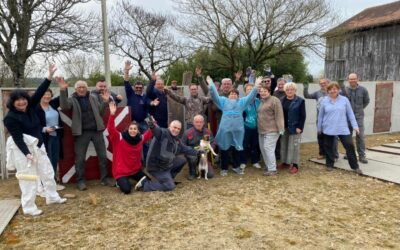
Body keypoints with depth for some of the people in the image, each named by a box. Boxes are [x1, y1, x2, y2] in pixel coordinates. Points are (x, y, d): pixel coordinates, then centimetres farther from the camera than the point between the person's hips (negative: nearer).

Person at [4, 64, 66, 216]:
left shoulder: (30, 107, 1)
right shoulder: (11, 118, -16)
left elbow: (39, 93, -5)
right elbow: (17, 138, -21)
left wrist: (50, 77, -13)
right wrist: (27, 153, -28)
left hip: (38, 146, 7)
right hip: (23, 150, -7)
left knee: (47, 172, 14)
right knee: (28, 177, -2)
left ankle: (52, 197, 31)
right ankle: (28, 208, 10)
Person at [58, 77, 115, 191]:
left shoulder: (93, 98, 12)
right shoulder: (72, 99, 4)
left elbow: (100, 112, 15)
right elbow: (64, 106, -17)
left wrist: (105, 102, 1)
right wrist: (63, 90, -27)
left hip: (96, 130, 3)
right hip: (82, 132, -2)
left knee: (102, 155, 7)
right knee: (80, 158, 3)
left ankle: (105, 178, 18)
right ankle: (81, 180, 16)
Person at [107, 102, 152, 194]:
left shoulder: (140, 139, -2)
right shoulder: (119, 138, -16)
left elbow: (150, 133, 13)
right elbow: (111, 129, -31)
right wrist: (112, 114, -46)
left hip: (136, 170, 5)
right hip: (121, 172, -5)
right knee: (127, 190, -22)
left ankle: (127, 180, 27)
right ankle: (120, 182, 15)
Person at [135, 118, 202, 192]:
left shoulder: (176, 140, 9)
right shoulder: (162, 132, -18)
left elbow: (185, 149, 21)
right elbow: (156, 130, -42)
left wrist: (197, 152, 20)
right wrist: (152, 125, -65)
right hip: (156, 166, -9)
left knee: (182, 159, 12)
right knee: (170, 186, -10)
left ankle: (168, 178, 19)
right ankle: (145, 184, 0)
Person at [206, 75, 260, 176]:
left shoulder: (242, 101, 17)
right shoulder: (223, 100, 13)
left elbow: (251, 96, 10)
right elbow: (215, 95, 6)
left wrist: (256, 86, 1)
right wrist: (211, 84, 0)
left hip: (238, 128, 2)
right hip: (225, 128, -2)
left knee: (237, 148, 11)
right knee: (224, 148, 5)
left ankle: (236, 166, 28)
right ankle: (224, 168, 16)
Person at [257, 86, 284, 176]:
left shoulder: (274, 100, -10)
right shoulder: (261, 102, 16)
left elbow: (279, 115, -16)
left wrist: (280, 128, -21)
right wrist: (259, 128, 17)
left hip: (271, 130, -9)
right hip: (262, 130, 9)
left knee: (268, 148, -12)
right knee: (263, 148, 12)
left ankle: (272, 169, -5)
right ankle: (268, 166, 25)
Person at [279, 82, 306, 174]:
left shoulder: (300, 101, -6)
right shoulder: (282, 100, 7)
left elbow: (303, 116, -8)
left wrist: (300, 127, -15)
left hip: (295, 127, -5)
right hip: (284, 127, 5)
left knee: (294, 147, 0)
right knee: (283, 146, 12)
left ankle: (295, 165, 9)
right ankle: (285, 162, 26)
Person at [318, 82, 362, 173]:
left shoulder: (344, 100, 1)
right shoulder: (324, 101, 1)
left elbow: (350, 114, 5)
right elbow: (320, 115, 7)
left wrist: (355, 126, 0)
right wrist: (319, 128, 11)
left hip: (343, 129, 0)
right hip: (328, 129, 0)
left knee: (350, 145, -4)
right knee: (329, 147, 8)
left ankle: (355, 166, 7)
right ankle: (330, 165, 24)